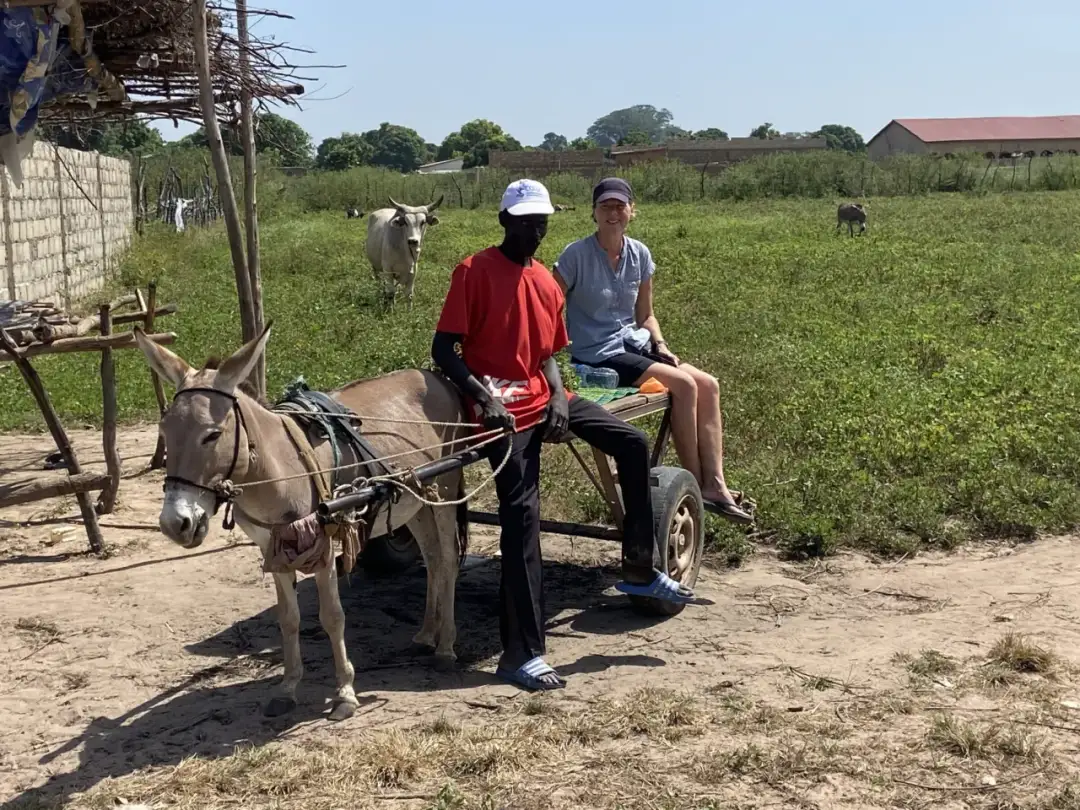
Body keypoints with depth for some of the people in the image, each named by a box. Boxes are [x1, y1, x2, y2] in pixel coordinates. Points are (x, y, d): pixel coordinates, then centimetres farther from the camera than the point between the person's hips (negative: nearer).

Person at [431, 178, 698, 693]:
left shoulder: (547, 283, 11)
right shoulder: (474, 272, -9)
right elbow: (442, 350, -12)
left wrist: (559, 395, -5)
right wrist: (482, 395, -24)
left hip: (545, 398, 7)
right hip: (505, 411, -7)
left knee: (632, 444, 2)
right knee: (522, 516, -11)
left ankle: (640, 570, 15)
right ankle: (521, 655, -5)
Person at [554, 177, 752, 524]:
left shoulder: (639, 254, 6)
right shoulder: (577, 255, -12)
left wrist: (661, 345, -1)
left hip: (633, 343, 7)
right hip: (596, 355, -7)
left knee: (708, 384, -11)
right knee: (684, 385, -22)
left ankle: (715, 485, -13)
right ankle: (695, 487, -12)